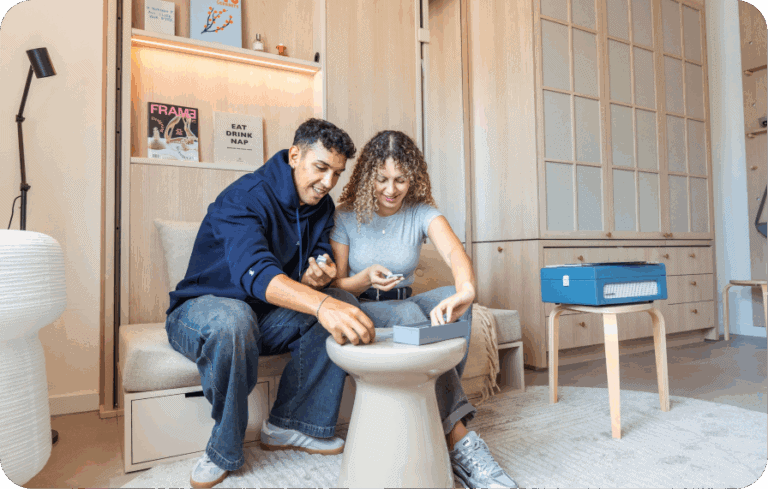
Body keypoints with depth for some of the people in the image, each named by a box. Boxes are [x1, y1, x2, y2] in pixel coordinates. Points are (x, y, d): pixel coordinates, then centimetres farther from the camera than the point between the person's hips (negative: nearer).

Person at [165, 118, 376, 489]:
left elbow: (320, 260, 0)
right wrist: (321, 304, -58)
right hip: (203, 308, -6)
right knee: (232, 321, -40)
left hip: (267, 318, 6)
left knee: (346, 305, -13)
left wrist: (317, 277, -27)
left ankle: (289, 424, -7)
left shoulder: (321, 207, 0)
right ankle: (225, 451, -16)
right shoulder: (245, 198, -24)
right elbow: (254, 271, -41)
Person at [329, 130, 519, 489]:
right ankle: (459, 443, -35)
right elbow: (334, 286, -3)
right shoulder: (346, 218, -5)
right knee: (410, 313, -35)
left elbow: (453, 250, -24)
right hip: (361, 314, -2)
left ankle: (436, 413, -21)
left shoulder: (422, 213, -2)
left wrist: (466, 290, -48)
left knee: (451, 301, -29)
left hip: (406, 309, 3)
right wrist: (366, 278, -26)